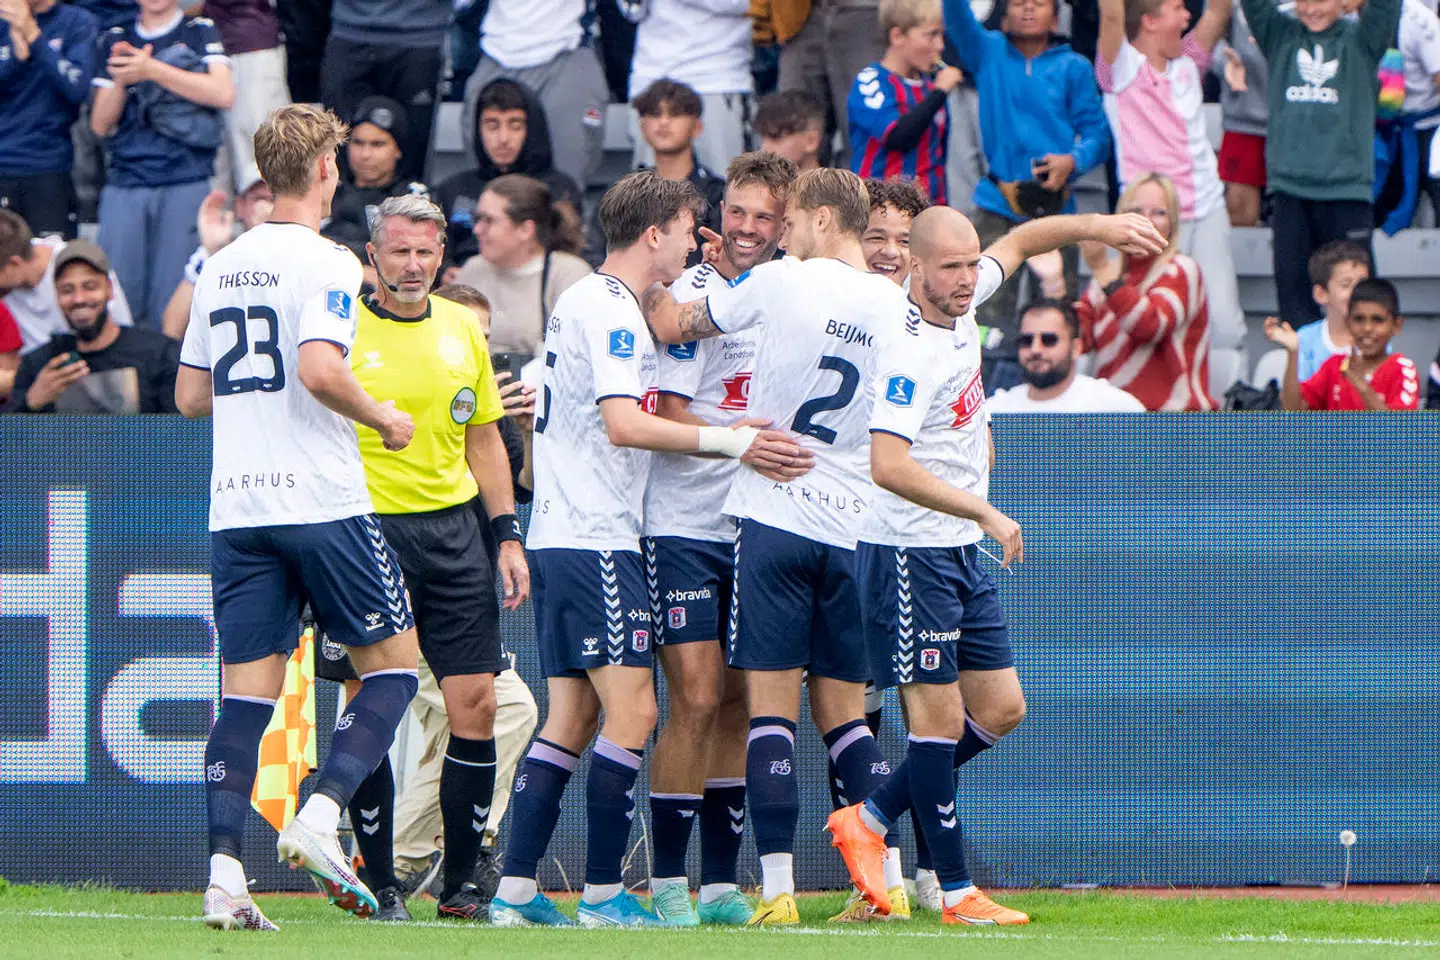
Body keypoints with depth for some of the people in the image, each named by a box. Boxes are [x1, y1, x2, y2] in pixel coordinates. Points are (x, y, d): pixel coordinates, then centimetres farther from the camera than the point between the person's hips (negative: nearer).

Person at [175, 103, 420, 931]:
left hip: (237, 509, 6)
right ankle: (322, 816, -10)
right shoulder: (326, 262, -7)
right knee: (393, 664, 7)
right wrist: (382, 417, -5)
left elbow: (191, 395, 17)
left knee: (248, 692, 3)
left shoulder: (221, 268, 14)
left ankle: (225, 871, -8)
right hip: (322, 500, -6)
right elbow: (319, 366, -21)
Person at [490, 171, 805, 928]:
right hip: (596, 540, -10)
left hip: (557, 537, 10)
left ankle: (515, 892, 6)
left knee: (571, 718, 9)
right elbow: (624, 424, -22)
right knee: (631, 711, -9)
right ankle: (602, 895, -9)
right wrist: (727, 440, -22)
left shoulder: (581, 302, 19)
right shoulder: (611, 312, -12)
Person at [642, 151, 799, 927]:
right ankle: (666, 881, -3)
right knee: (697, 701, -10)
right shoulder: (693, 296, -8)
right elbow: (669, 418, -14)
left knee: (739, 703, 7)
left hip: (755, 528, 6)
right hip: (684, 526, -6)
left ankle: (721, 883, 12)